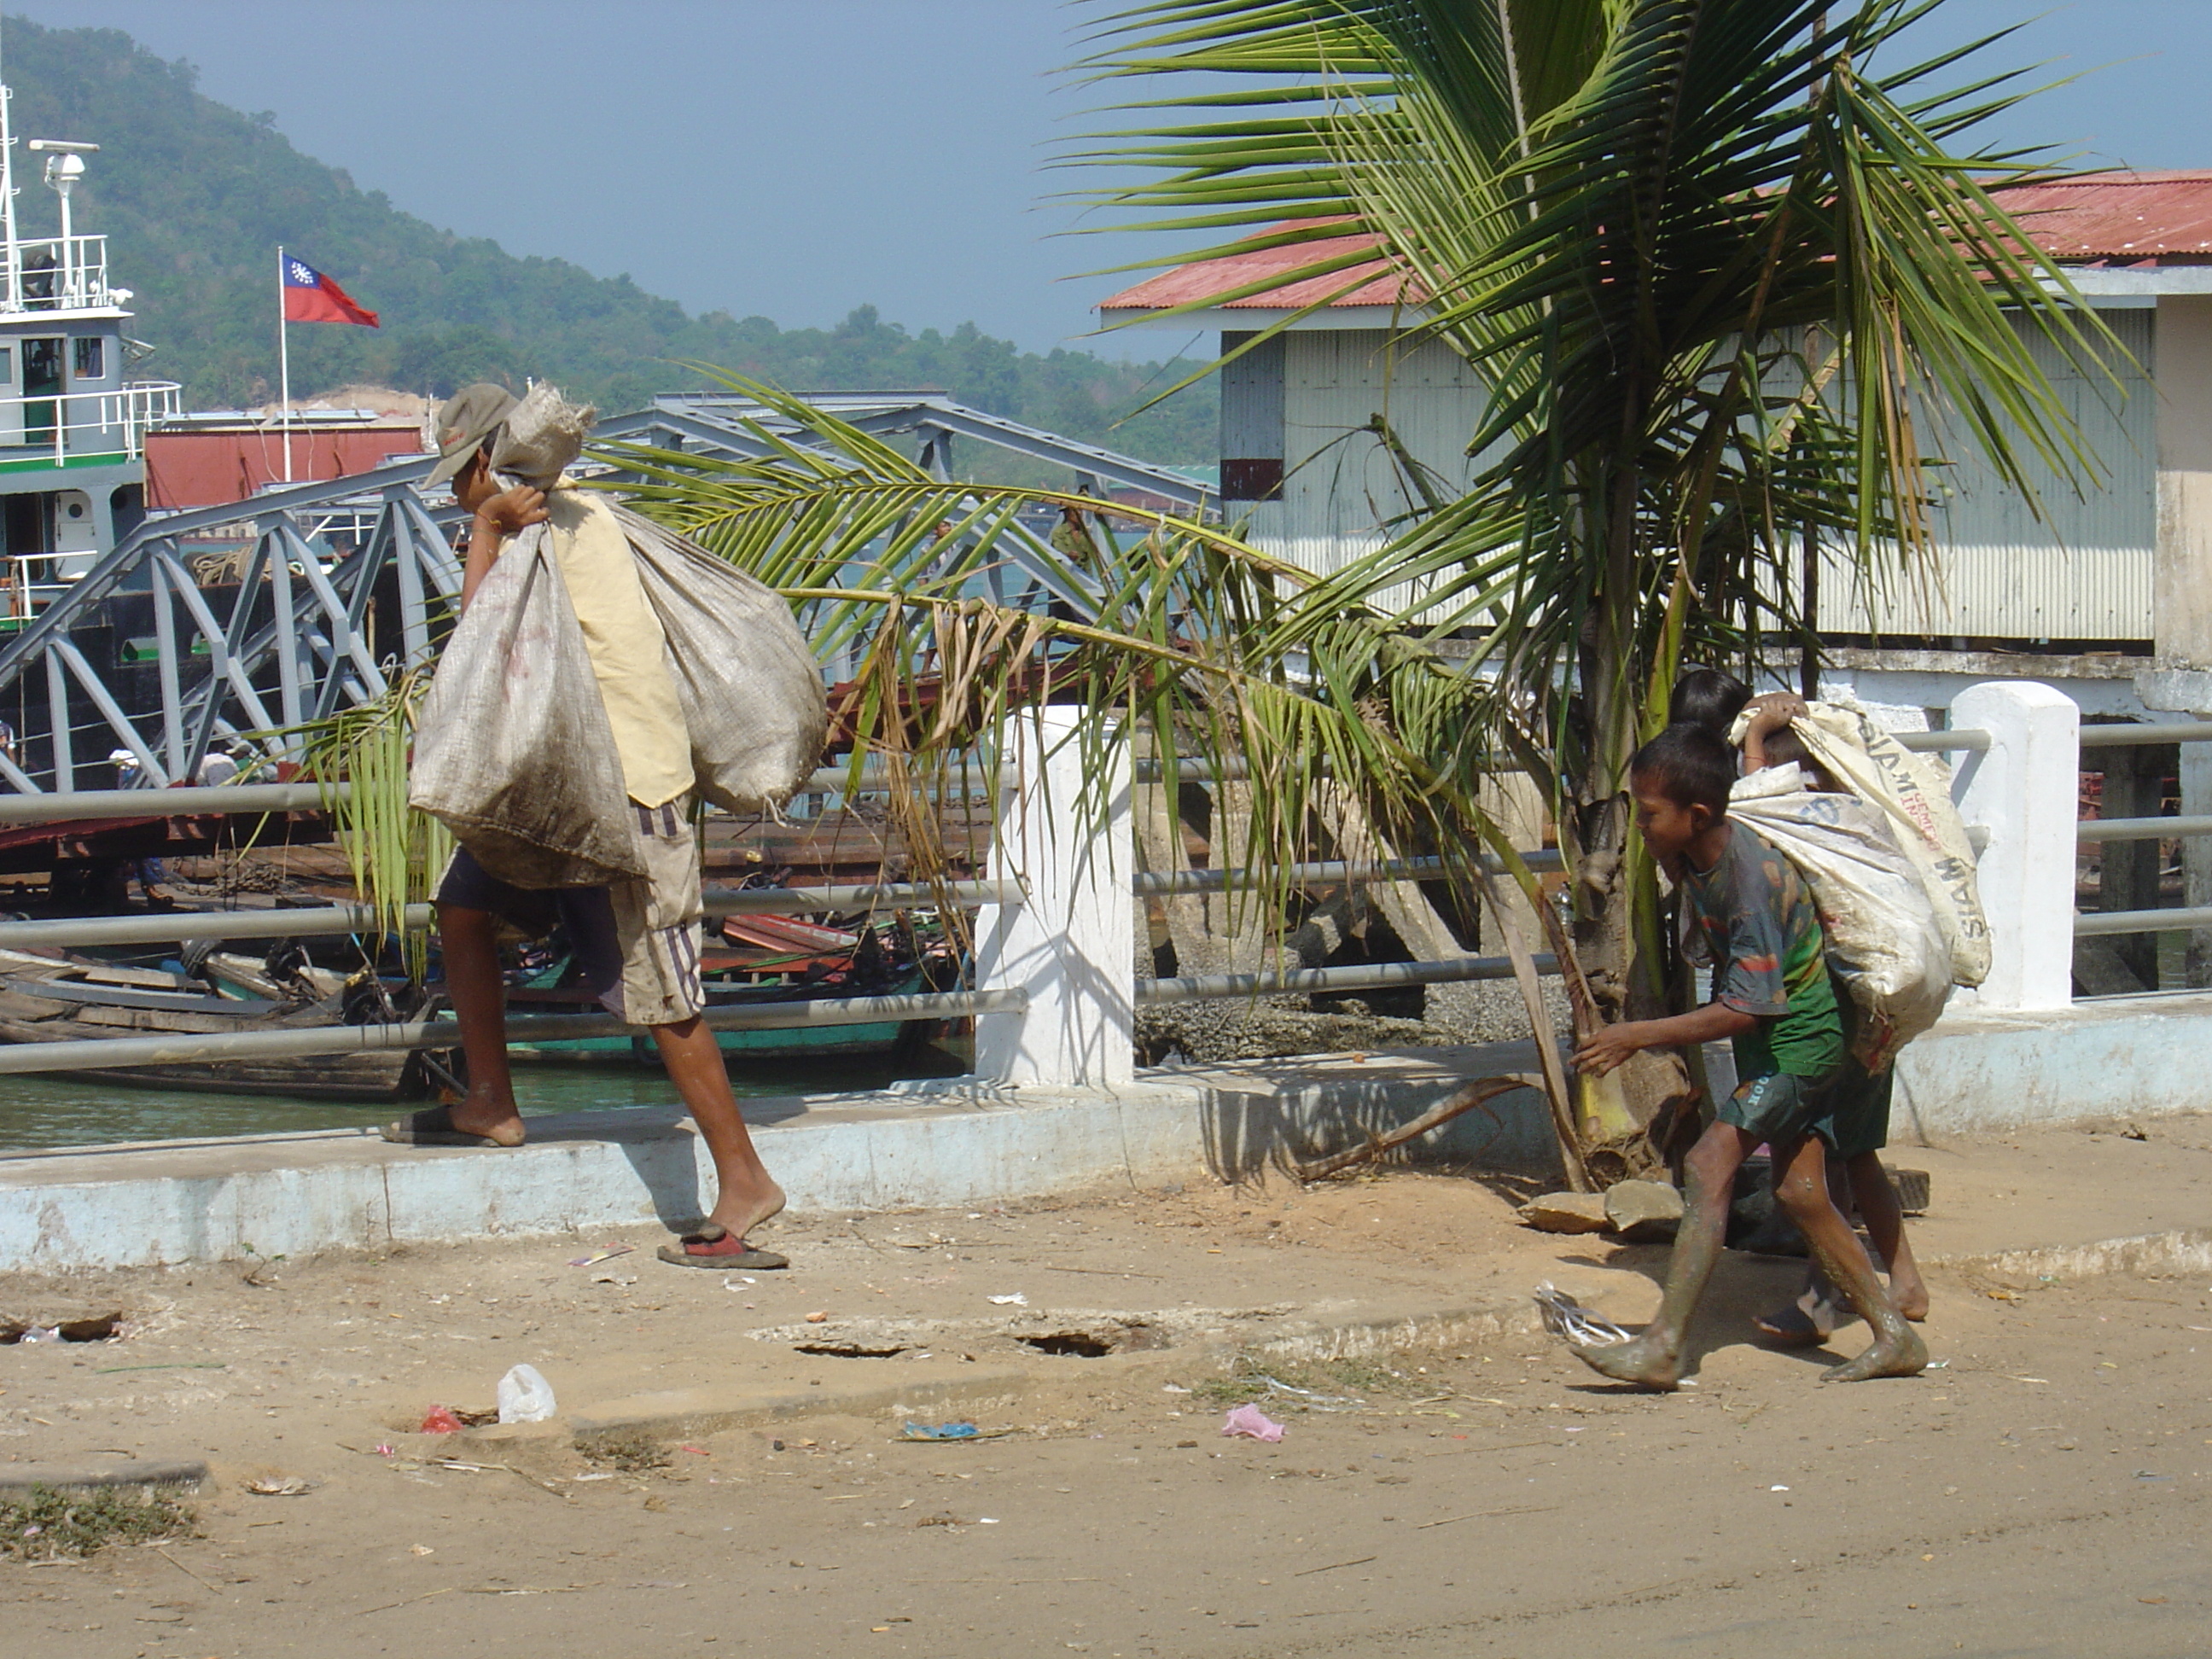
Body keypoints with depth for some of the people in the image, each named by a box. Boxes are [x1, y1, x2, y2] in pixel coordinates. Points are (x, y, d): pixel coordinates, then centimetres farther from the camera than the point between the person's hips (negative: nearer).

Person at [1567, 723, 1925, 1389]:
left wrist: (1639, 1036, -27)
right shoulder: (1691, 858, -2)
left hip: (1798, 1040, -10)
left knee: (1712, 1162, -19)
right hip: (1781, 1040, 10)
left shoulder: (1752, 876, -29)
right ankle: (1894, 1335, 16)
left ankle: (1663, 1346, -24)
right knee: (1800, 1192, 9)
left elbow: (1747, 1008, -29)